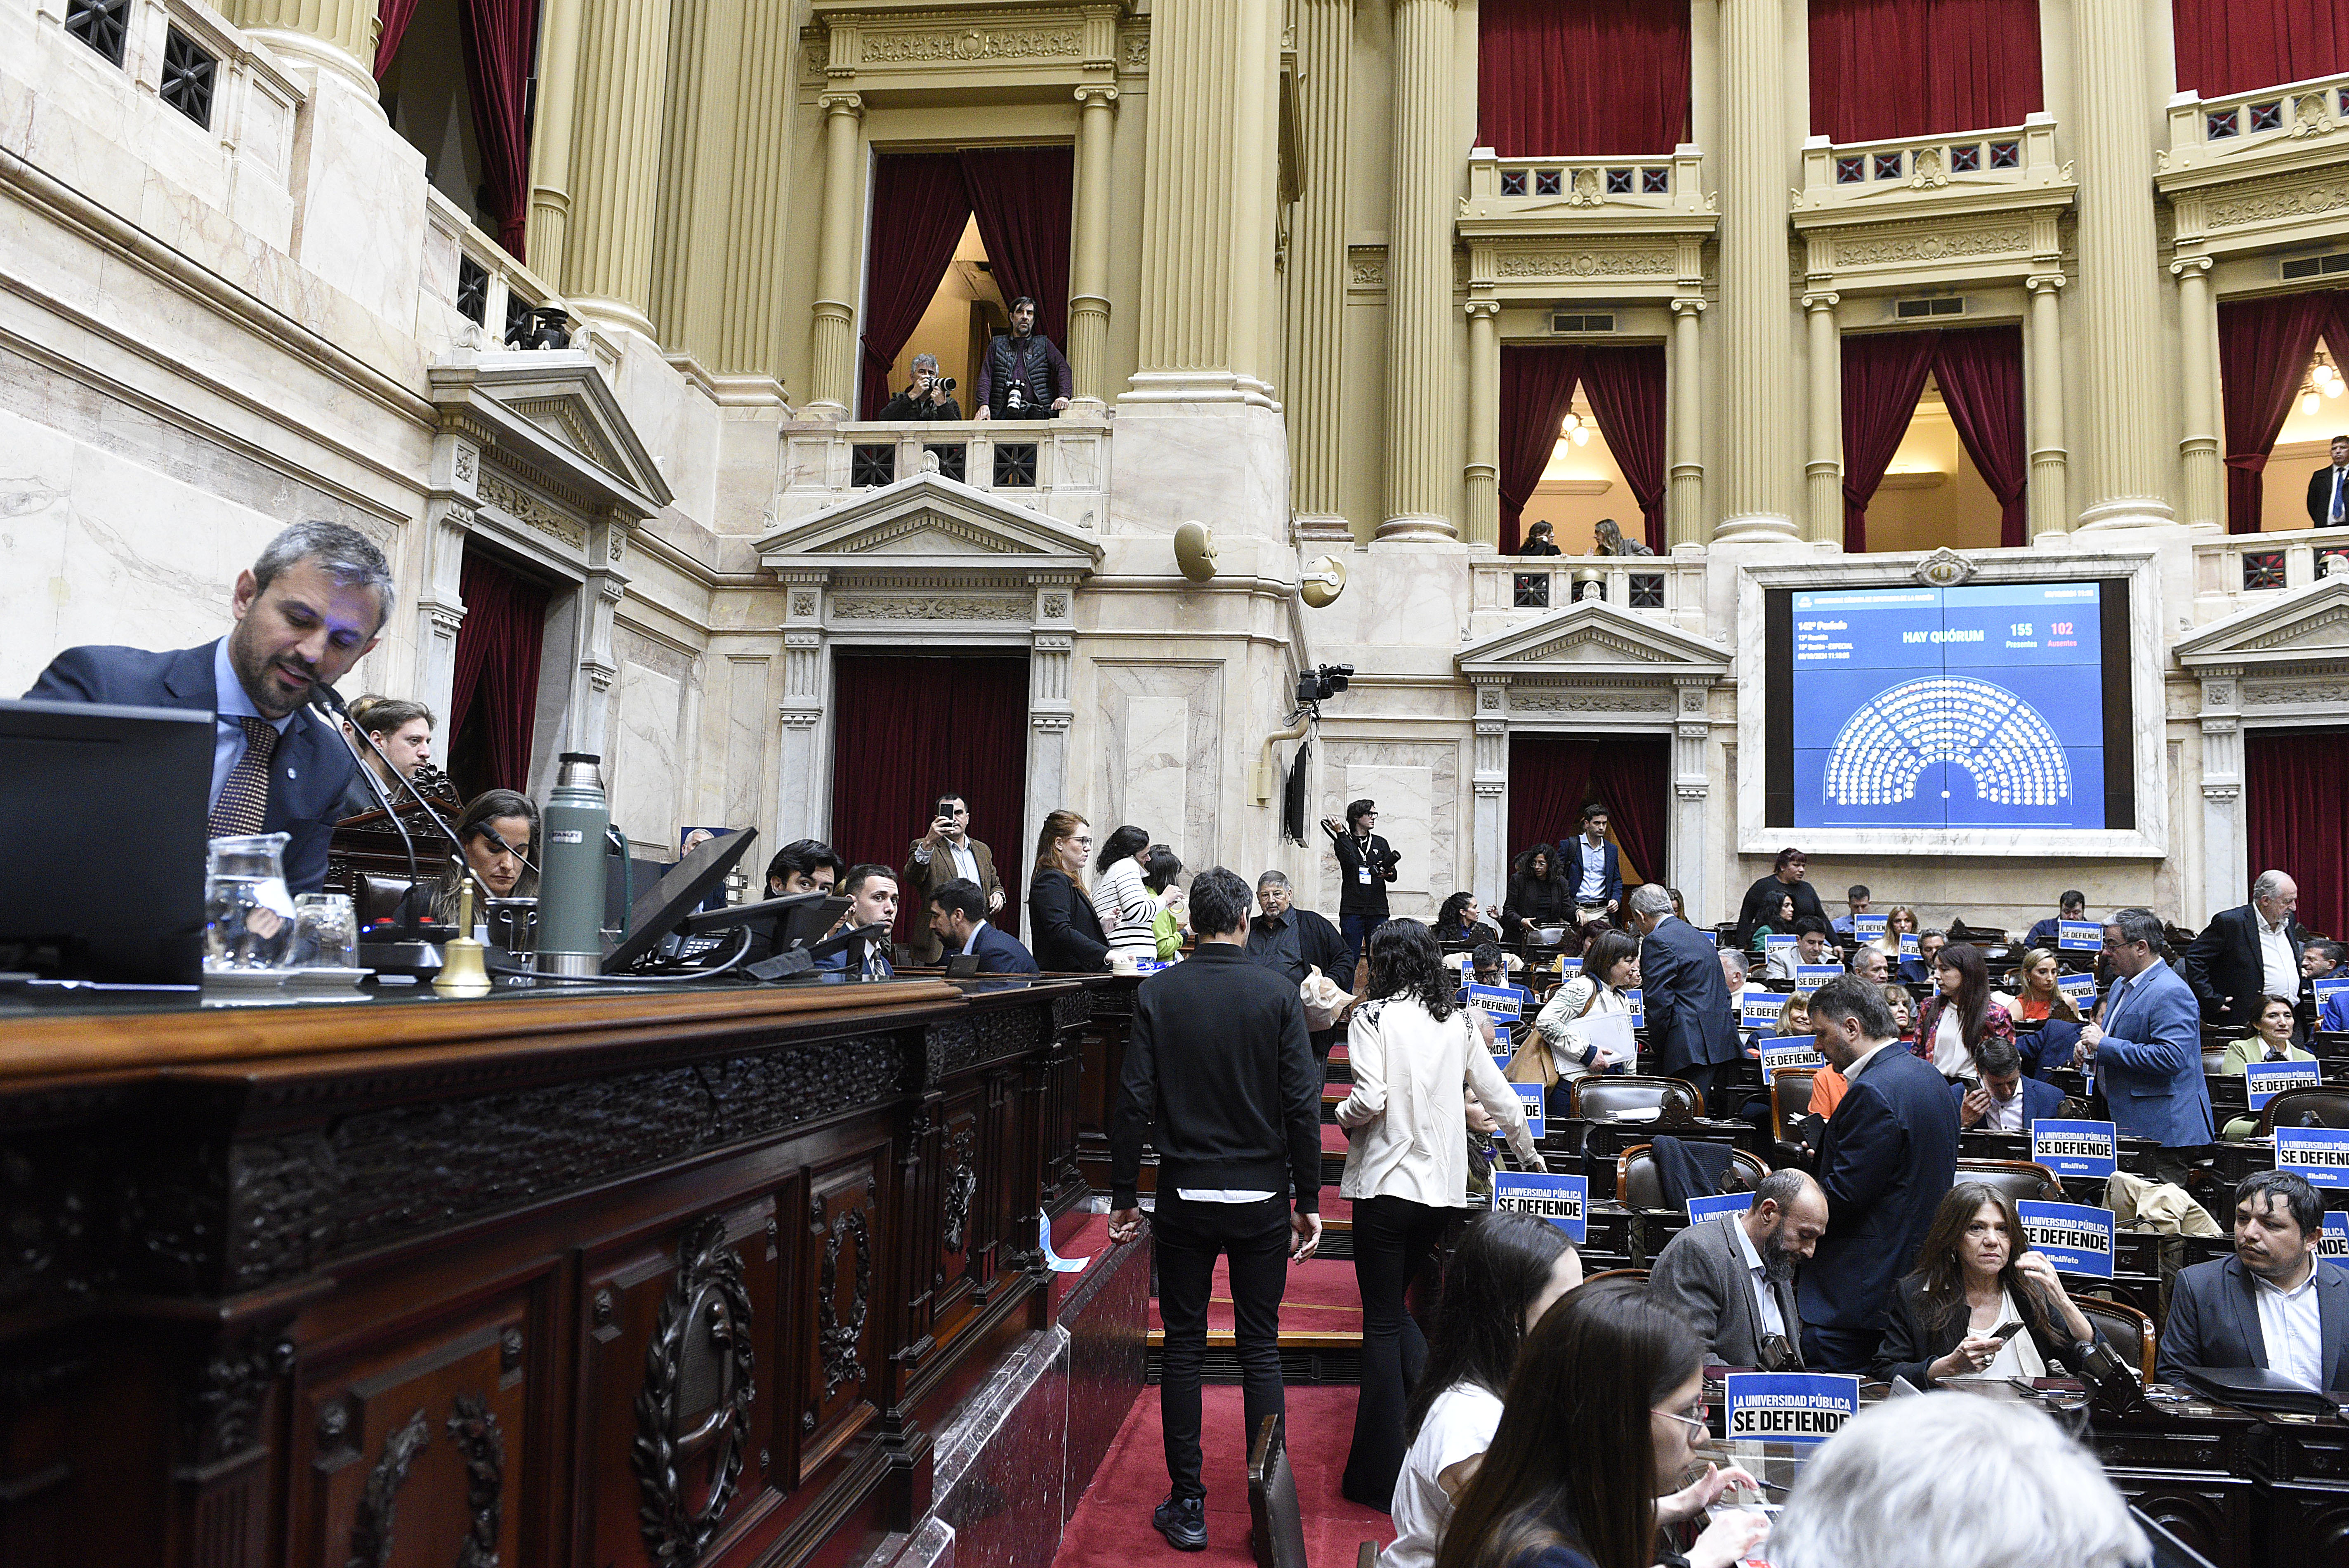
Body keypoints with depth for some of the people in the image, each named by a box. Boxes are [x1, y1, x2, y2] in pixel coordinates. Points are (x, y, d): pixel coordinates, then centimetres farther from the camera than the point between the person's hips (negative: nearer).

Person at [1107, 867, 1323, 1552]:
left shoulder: (1156, 994, -4)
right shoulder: (1277, 993, -5)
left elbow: (1134, 1101, -6)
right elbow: (1302, 1102, -6)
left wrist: (1123, 1196, 3)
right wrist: (1308, 1201, 2)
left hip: (1185, 1195, 0)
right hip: (1262, 1198, 0)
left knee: (1183, 1347, 9)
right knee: (1260, 1349, 8)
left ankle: (1187, 1507, 15)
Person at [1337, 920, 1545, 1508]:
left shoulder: (1373, 1017, -8)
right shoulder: (1456, 1024, 8)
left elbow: (1370, 1100, -19)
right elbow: (1501, 1098, 14)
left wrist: (1344, 1115, 4)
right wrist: (1529, 1155, 31)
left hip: (1387, 1186, -5)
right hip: (1444, 1190, 5)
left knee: (1383, 1324, 3)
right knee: (1397, 1308, 22)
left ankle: (1381, 1478, 9)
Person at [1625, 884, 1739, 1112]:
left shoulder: (1657, 941, -8)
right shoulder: (1698, 936, 21)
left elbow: (1658, 1001, -14)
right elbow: (1723, 992, 23)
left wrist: (1658, 1047, -4)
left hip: (1693, 1046, -9)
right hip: (1721, 1042, 9)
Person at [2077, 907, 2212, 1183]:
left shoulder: (2170, 992, -16)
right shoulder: (2121, 985, 17)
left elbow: (2171, 1058, -27)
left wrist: (2105, 1044, -22)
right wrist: (2090, 1050, 8)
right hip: (2128, 1125, 10)